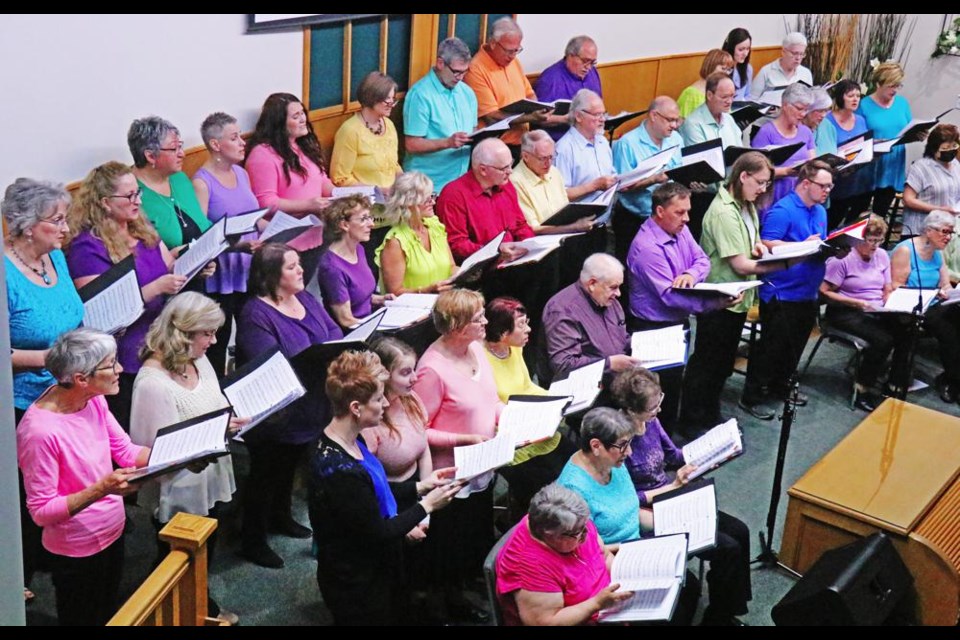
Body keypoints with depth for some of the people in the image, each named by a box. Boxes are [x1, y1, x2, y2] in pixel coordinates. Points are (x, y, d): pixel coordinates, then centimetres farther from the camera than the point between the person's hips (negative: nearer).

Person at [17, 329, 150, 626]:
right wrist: (102, 488, -35)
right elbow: (41, 511, -24)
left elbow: (126, 451, 4)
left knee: (109, 617, 25)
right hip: (77, 552, -7)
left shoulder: (94, 400, -8)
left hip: (112, 533, 7)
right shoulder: (40, 430, -30)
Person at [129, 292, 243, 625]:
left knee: (205, 555, 28)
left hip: (209, 482, 8)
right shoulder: (152, 382, -29)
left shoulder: (199, 361, -2)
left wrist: (236, 413, -8)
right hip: (179, 493, -8)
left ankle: (203, 609, 50)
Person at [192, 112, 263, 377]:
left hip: (250, 271, 7)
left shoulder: (241, 173, 12)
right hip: (221, 276, -7)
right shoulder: (202, 183, -10)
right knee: (218, 344, 1)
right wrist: (237, 246, -27)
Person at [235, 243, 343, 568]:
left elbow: (333, 331, 8)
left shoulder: (305, 298, 6)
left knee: (289, 467, 26)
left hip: (307, 408, 8)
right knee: (266, 474, 7)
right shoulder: (255, 315, -21)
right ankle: (253, 540, 22)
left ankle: (281, 517, 48)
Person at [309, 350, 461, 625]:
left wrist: (420, 486, 4)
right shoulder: (339, 469, -33)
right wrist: (426, 505, -14)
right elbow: (378, 532, -24)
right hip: (356, 584, -9)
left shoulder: (351, 441, -4)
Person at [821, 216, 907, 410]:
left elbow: (887, 290, 16)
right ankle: (863, 390, -13)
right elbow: (825, 292, -12)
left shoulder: (882, 256, 9)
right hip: (846, 312, -6)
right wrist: (858, 303, -17)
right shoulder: (843, 257, -10)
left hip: (877, 312, 6)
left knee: (906, 334, -20)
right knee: (883, 339, -29)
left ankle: (897, 389, -9)